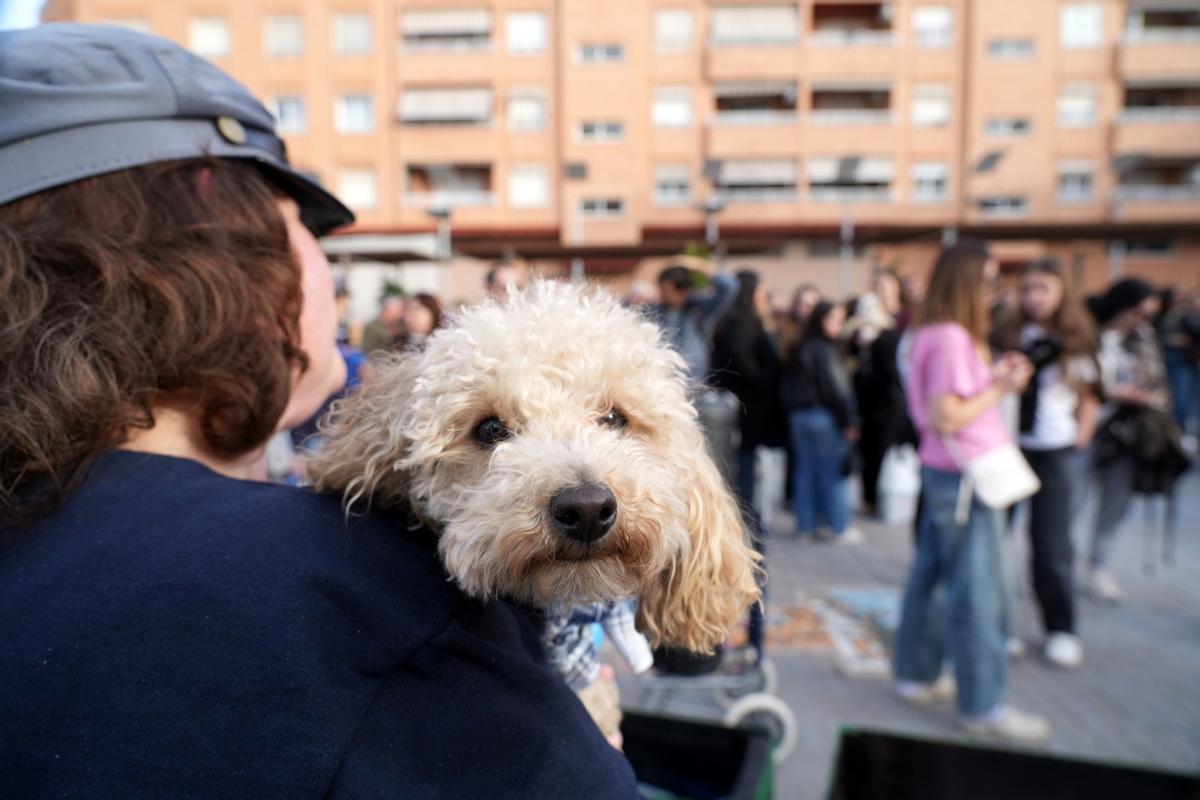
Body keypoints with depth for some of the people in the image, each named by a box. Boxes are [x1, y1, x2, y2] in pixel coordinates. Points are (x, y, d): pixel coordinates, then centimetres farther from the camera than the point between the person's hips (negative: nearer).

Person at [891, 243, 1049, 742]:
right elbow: (946, 417, -22)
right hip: (962, 479, -10)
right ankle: (982, 706, 11)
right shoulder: (952, 338, -18)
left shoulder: (934, 335, 12)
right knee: (977, 593, -1)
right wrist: (998, 389, -12)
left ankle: (916, 674, 29)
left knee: (930, 575, 16)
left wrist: (994, 378, 7)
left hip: (942, 473, 10)